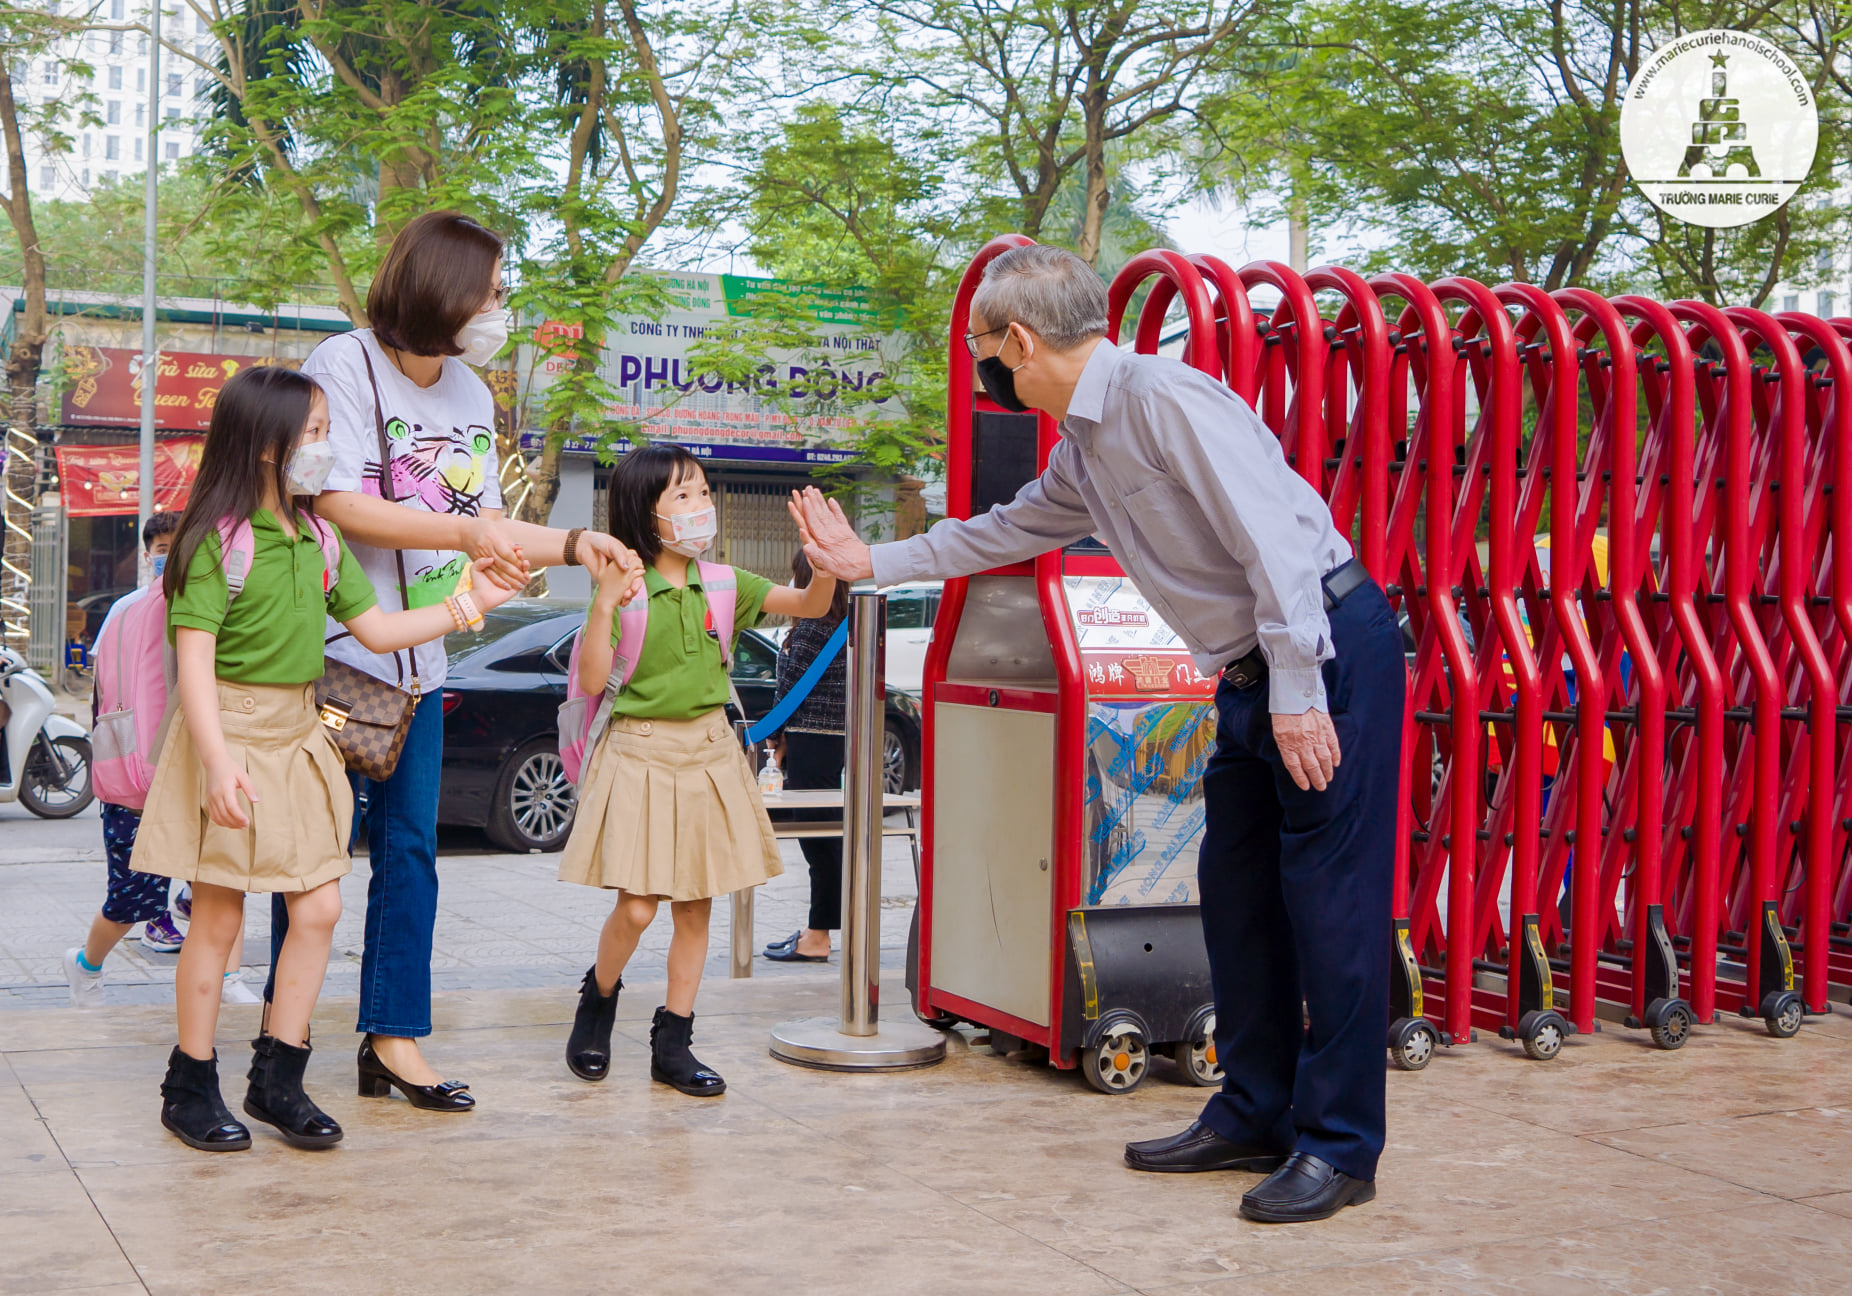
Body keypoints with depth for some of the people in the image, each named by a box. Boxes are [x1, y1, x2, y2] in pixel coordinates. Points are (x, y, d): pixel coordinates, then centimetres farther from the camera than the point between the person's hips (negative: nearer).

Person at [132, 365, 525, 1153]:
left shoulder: (318, 538, 10)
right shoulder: (218, 539, -13)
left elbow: (376, 629, 15)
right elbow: (194, 654, -19)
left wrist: (467, 606, 9)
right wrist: (218, 761, -28)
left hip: (298, 736, 7)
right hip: (233, 733, -7)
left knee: (319, 908, 4)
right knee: (218, 916, 1)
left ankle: (276, 1077, 15)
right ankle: (190, 1087, 14)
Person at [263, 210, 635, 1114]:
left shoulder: (470, 393, 14)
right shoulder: (345, 364, -8)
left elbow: (487, 527, 16)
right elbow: (339, 505, -17)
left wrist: (573, 546, 2)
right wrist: (463, 533, -22)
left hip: (417, 660, 7)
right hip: (333, 643, -7)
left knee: (409, 849, 6)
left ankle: (394, 1037, 12)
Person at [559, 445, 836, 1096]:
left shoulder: (722, 584, 5)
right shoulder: (625, 587, -7)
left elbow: (809, 605, -1)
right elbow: (592, 681, -13)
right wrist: (603, 605, -24)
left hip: (709, 752, 4)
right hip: (640, 755, -4)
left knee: (695, 906, 6)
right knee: (637, 907, -8)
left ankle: (672, 1043, 17)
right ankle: (598, 999, 22)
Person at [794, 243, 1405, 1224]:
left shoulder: (1162, 396, -17)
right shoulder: (1081, 448, 14)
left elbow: (1275, 542, -23)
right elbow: (1008, 532, 30)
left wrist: (1297, 696, -24)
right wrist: (872, 562, 34)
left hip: (1328, 648, -10)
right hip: (1251, 673, 10)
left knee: (1330, 896, -7)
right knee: (1235, 890, 11)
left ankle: (1339, 1147, -1)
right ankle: (1254, 1115, 21)